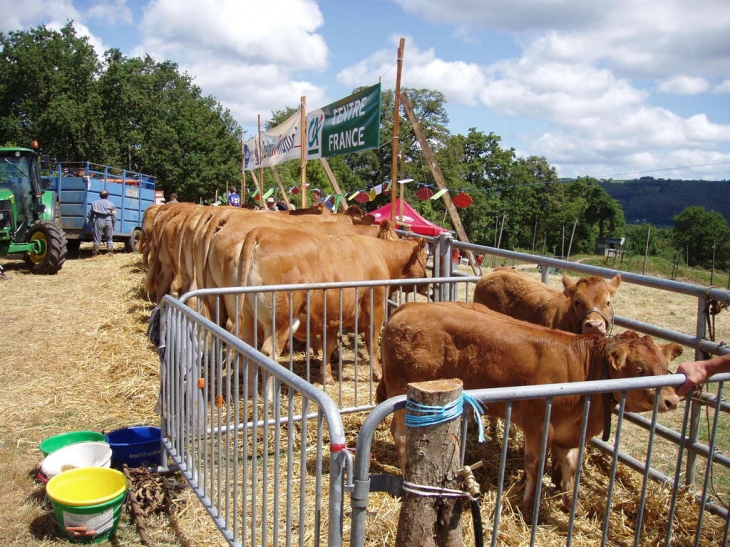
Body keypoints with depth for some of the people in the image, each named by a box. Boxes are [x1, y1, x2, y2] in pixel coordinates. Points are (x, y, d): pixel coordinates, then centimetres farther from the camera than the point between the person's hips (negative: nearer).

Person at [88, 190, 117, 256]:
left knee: (97, 239, 4)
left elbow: (90, 214, 12)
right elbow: (114, 216, 4)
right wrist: (113, 224, 12)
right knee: (109, 239, 8)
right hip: (108, 221, -1)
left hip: (98, 221, 1)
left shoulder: (95, 203, 14)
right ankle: (110, 252, 6)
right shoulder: (111, 204, 9)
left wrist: (91, 222, 20)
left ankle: (95, 253, 4)